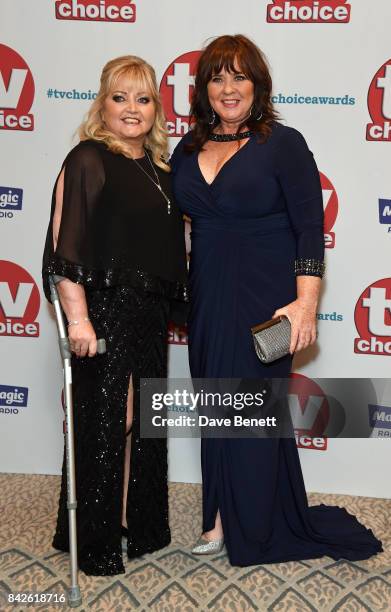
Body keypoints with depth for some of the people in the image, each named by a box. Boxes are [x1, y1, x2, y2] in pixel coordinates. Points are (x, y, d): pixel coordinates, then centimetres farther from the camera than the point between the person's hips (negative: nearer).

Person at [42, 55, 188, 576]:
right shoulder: (89, 160, -8)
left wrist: (169, 307, 14)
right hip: (105, 312, -7)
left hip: (150, 315, 7)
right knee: (103, 423, 2)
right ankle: (94, 542, 19)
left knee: (141, 421, 15)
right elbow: (65, 245, -16)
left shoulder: (157, 168, 14)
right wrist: (78, 318, -22)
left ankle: (138, 525, 31)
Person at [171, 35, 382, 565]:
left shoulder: (283, 144, -7)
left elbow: (310, 229, -11)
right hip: (208, 299, 5)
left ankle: (248, 527, 21)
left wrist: (305, 303, -19)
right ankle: (226, 517, 26)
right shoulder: (189, 149, 9)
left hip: (264, 299, -5)